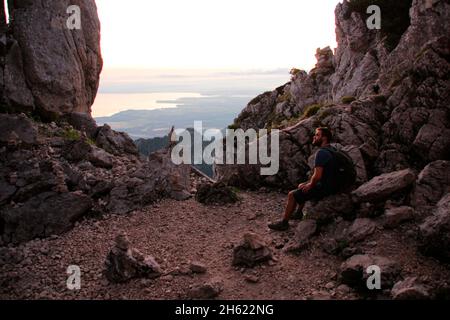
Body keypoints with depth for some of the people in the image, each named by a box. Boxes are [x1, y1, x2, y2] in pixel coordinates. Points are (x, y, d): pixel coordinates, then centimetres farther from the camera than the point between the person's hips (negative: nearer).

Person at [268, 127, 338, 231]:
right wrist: (310, 183, 12)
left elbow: (317, 176, -29)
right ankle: (299, 213, 35)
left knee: (292, 195, -6)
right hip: (331, 186, 10)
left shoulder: (321, 153, -23)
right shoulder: (331, 150, 9)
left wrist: (310, 185, -10)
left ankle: (284, 223, 3)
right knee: (301, 187, 27)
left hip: (324, 189, -10)